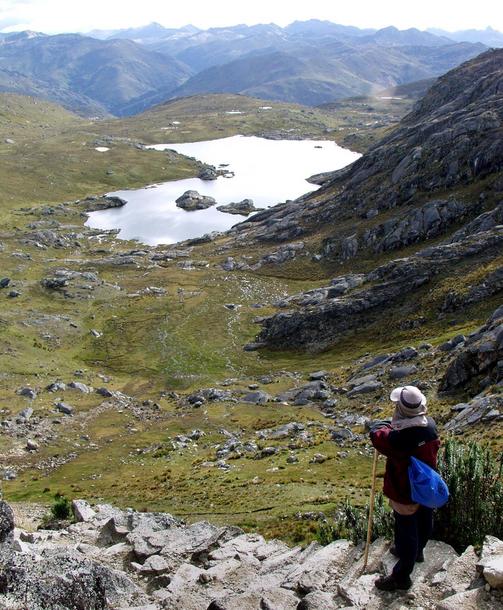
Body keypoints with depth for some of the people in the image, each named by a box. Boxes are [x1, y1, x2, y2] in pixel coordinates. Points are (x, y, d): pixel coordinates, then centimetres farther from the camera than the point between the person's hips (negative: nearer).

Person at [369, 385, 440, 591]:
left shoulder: (398, 439, -37)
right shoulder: (430, 425, -16)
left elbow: (377, 434, -18)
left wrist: (384, 426, 4)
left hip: (405, 493, -7)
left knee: (406, 530, 9)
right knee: (424, 520, 27)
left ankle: (402, 576, 27)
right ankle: (416, 551, 56)